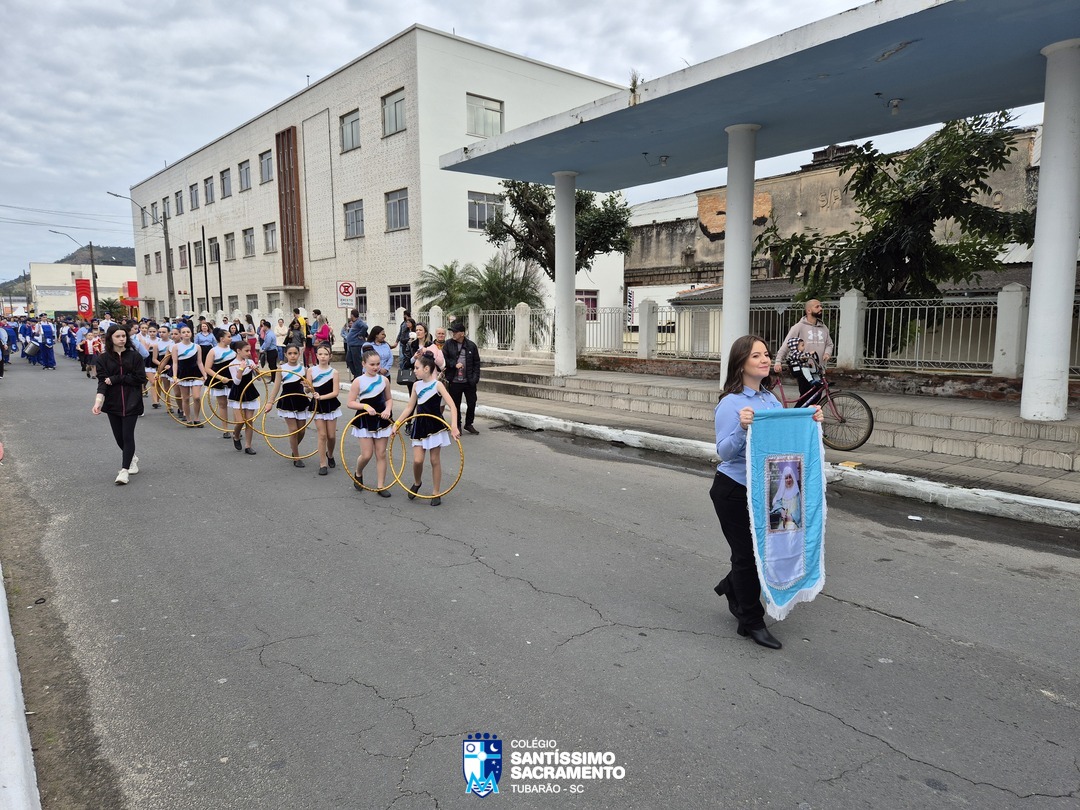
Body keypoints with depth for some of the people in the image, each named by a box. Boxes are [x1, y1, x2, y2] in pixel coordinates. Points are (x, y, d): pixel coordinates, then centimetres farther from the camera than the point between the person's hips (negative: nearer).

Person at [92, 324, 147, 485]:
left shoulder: (134, 356, -1)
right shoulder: (103, 359, 1)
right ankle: (132, 458, 37)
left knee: (127, 435, -8)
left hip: (131, 403, -2)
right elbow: (102, 381, -9)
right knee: (119, 436, 10)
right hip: (113, 403, 2)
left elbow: (140, 378, -8)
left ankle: (124, 469, -4)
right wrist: (98, 402, -23)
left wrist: (115, 379, -13)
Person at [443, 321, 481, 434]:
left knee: (472, 403, 6)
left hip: (469, 381, 0)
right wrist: (454, 364, -14)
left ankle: (469, 424, 24)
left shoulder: (471, 345, 1)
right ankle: (457, 425, 23)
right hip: (454, 381, 0)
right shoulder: (448, 344, 1)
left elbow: (476, 363, 3)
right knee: (456, 405, 8)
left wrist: (475, 378, -4)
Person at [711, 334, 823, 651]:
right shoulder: (730, 403, -17)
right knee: (747, 553, 4)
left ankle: (731, 587, 42)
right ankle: (751, 621, 21)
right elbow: (724, 452, -19)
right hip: (734, 490, -7)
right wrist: (742, 428, -36)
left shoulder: (771, 399, 4)